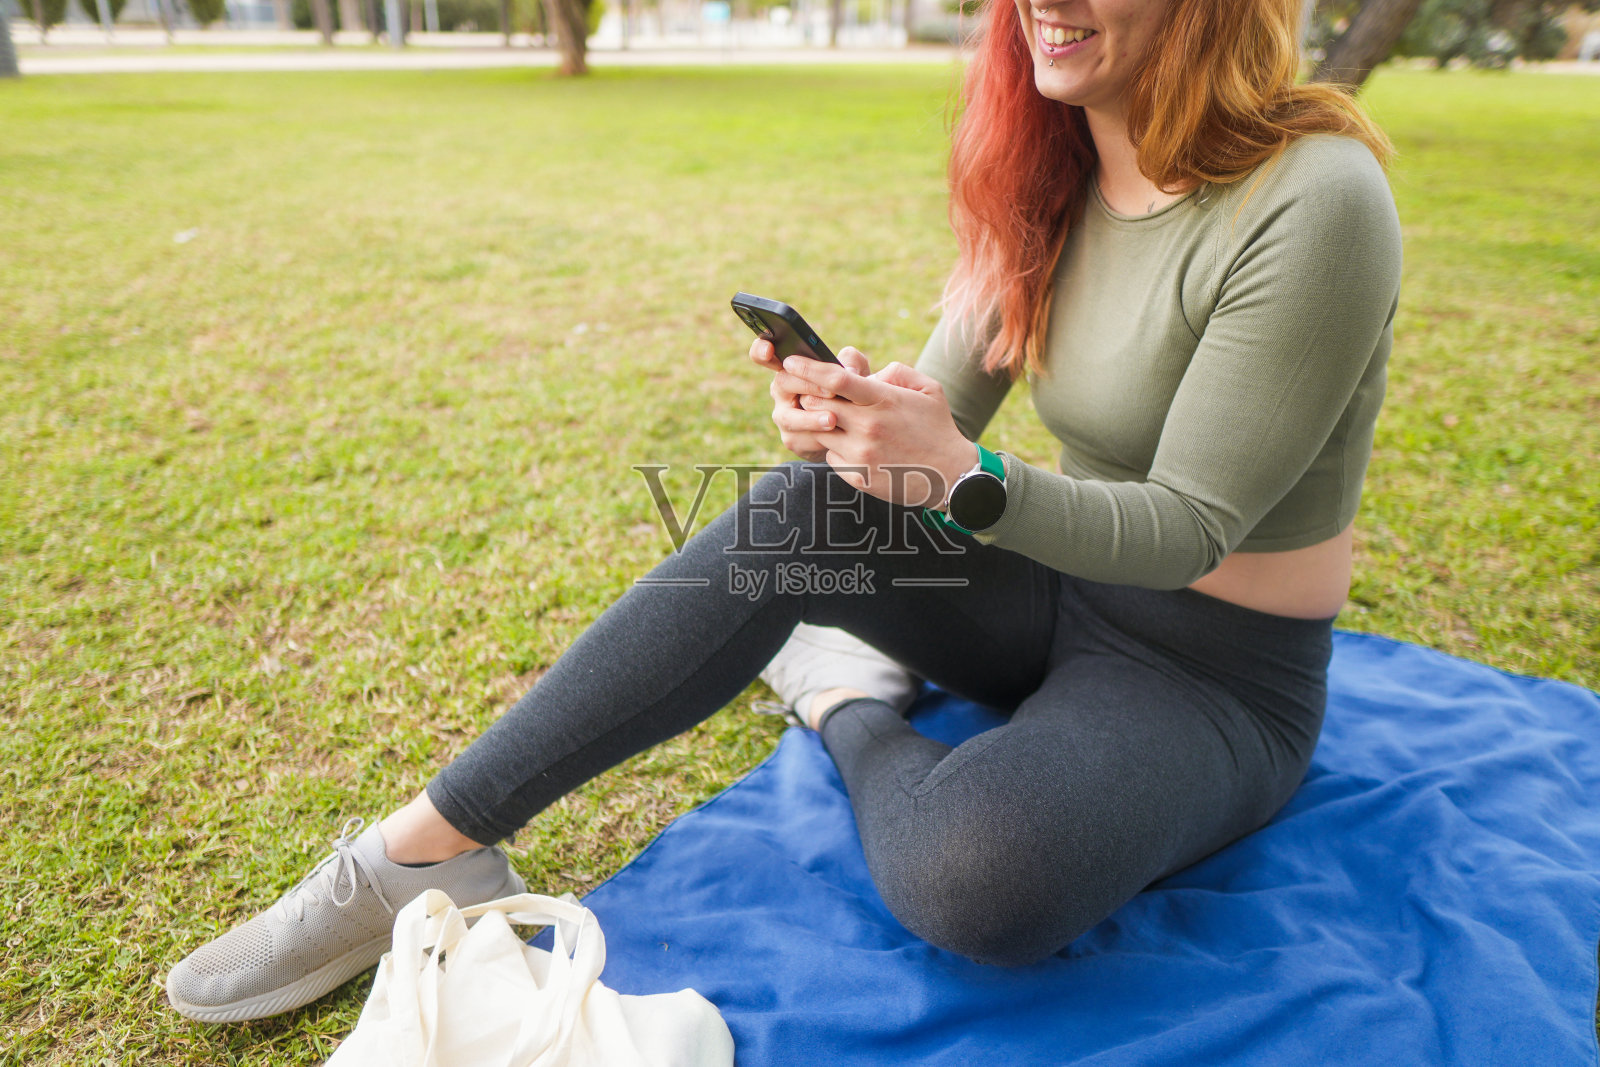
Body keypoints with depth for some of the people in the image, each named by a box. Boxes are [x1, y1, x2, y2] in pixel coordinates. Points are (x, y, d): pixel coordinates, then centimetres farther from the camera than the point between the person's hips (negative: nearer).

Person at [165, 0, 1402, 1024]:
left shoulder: (1311, 204, -21)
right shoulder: (1046, 173, 0)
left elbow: (1186, 527, -21)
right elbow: (946, 405, -1)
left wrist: (962, 477, -36)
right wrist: (857, 417, -24)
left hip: (1218, 676, -5)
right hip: (1059, 587, 5)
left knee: (974, 874, -37)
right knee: (802, 511, -24)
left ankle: (847, 707, 0)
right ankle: (427, 850, -16)